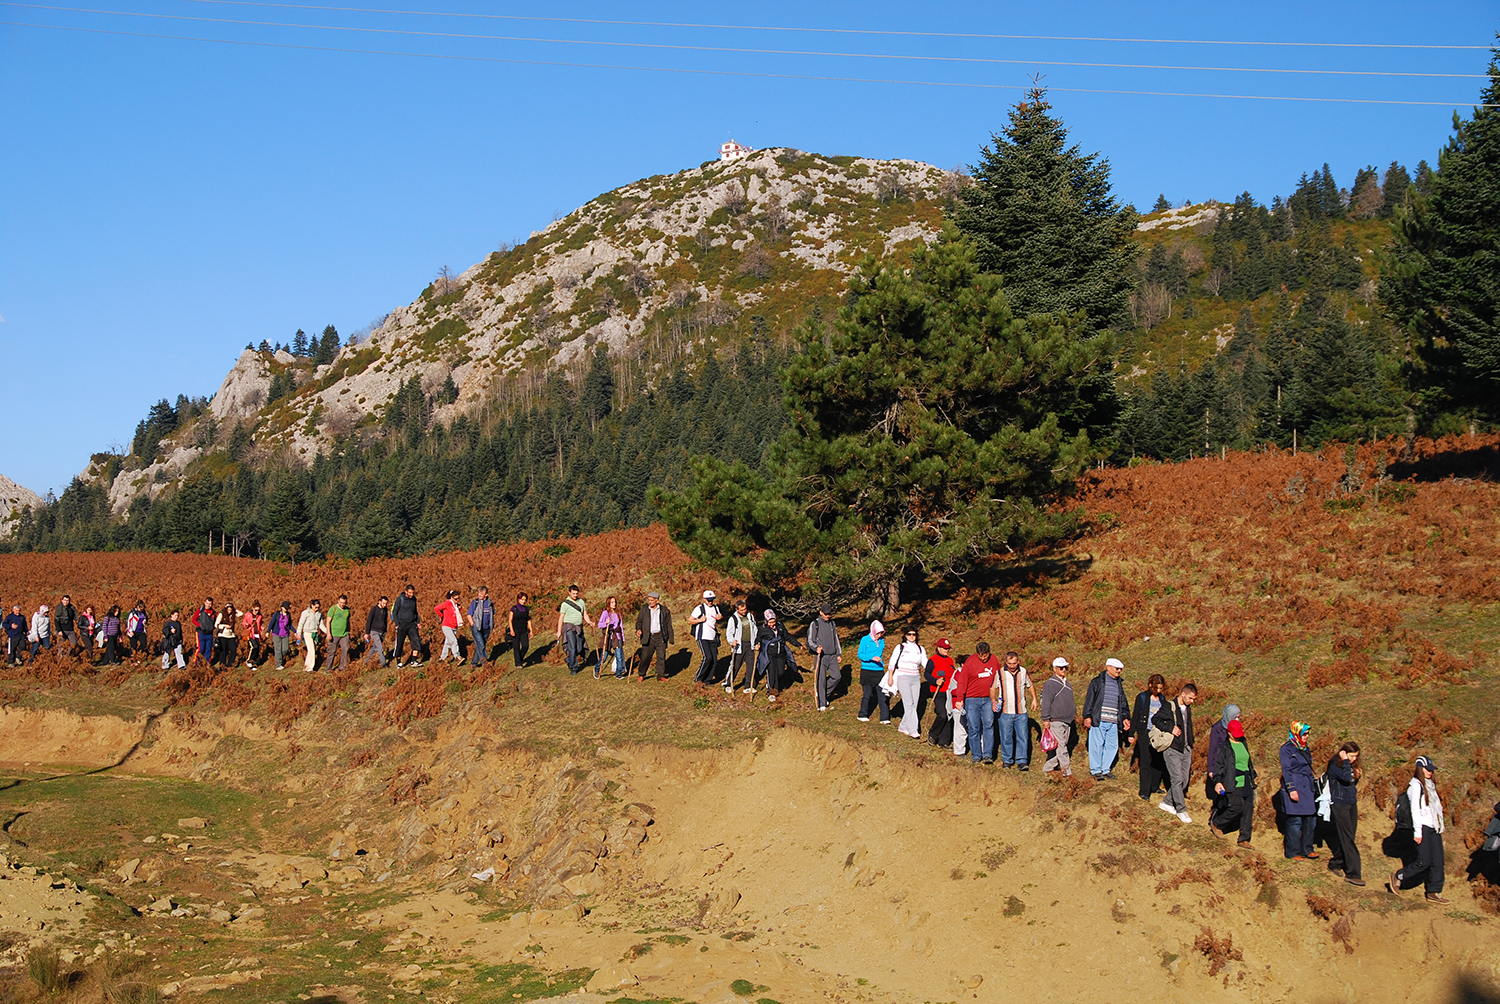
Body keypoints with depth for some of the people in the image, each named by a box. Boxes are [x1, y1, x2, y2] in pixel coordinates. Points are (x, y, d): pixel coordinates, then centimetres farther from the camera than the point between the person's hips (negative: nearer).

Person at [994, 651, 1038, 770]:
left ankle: (1022, 761, -1)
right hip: (1005, 712, -2)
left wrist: (1034, 698, 10)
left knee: (1023, 737, -4)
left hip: (1021, 712, 2)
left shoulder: (1023, 672, 6)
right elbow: (993, 689, 6)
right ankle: (1007, 761, 15)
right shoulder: (1000, 673, -2)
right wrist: (993, 701, -11)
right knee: (1006, 738, 2)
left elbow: (1030, 686, 23)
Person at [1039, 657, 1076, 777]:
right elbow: (1045, 703, -11)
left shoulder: (1067, 684, 17)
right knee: (1061, 747, -9)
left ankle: (1048, 768, 18)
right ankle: (1067, 771, -7)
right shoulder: (1050, 684, -9)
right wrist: (1046, 719, -14)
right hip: (1056, 721, -8)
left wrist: (1074, 713, 25)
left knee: (1062, 746, 9)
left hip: (1067, 721, 8)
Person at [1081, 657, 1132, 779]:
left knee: (1112, 746, 4)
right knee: (1097, 745, -5)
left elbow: (1123, 703, 24)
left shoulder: (1119, 684, 20)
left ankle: (1106, 769, 15)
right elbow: (1089, 699, -1)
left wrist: (1125, 717, 13)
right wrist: (1087, 716, -8)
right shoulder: (1097, 682, 2)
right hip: (1098, 720, -5)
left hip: (1113, 722, 5)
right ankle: (1096, 770, 3)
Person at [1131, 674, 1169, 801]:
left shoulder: (1162, 699, 11)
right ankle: (1144, 792, -6)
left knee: (1158, 761, 4)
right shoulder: (1142, 697, -2)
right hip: (1145, 733, -4)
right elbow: (1135, 716, 0)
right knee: (1146, 762, -7)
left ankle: (1154, 787, 20)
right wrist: (1132, 733, -4)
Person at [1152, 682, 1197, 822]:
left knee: (1184, 779, 7)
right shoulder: (1169, 707, -9)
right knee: (1177, 779, -9)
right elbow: (1155, 719, -11)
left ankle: (1167, 803, 20)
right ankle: (1181, 810, -3)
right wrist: (1170, 728, -20)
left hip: (1186, 749, 7)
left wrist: (1190, 745, 19)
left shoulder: (1188, 709, 13)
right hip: (1172, 749, -7)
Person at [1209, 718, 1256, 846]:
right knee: (1236, 807, -15)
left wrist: (1252, 776, 32)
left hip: (1246, 784, 7)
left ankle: (1244, 839, 8)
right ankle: (1215, 823, 11)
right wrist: (1217, 782, -15)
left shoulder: (1244, 744, 16)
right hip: (1232, 785, -7)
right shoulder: (1224, 747, -6)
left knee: (1248, 809, 1)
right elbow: (1218, 765, -7)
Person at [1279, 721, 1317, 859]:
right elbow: (1286, 770, -13)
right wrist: (1291, 789, -20)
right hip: (1295, 788, -8)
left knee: (1310, 819, 8)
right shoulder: (1287, 749, -8)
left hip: (1307, 788, 8)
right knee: (1295, 821, -5)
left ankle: (1306, 849, 18)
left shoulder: (1305, 748, 16)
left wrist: (1313, 786, 21)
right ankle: (1293, 852, 2)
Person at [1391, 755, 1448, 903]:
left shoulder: (1430, 785, 17)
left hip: (1434, 828, 8)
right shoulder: (1416, 785, -9)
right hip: (1423, 828, -8)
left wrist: (1440, 827, 12)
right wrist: (1417, 832, -16)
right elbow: (1415, 809, -13)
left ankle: (1434, 893, 7)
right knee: (1424, 861, -8)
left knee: (1437, 861, 3)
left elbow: (1436, 807, 17)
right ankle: (1398, 876, 9)